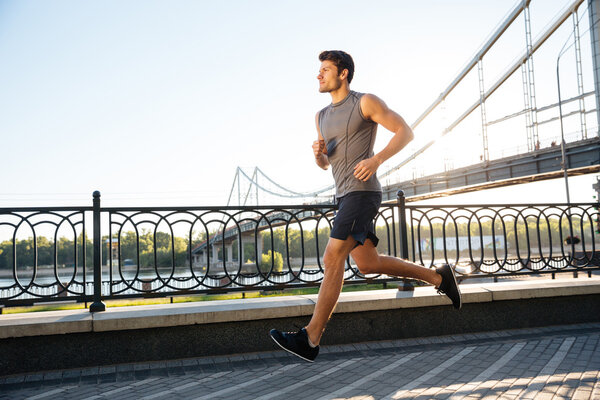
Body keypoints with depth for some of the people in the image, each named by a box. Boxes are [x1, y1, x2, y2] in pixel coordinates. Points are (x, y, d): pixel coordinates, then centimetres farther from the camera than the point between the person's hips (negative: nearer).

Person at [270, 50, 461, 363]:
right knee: (367, 265, 10)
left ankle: (310, 339, -15)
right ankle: (438, 278, 25)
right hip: (345, 196, 9)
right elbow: (324, 164, 25)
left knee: (332, 258, -16)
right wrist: (318, 152, 0)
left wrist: (376, 159, -19)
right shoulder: (322, 116, 21)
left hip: (362, 193, -9)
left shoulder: (365, 102, -1)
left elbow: (405, 132, -4)